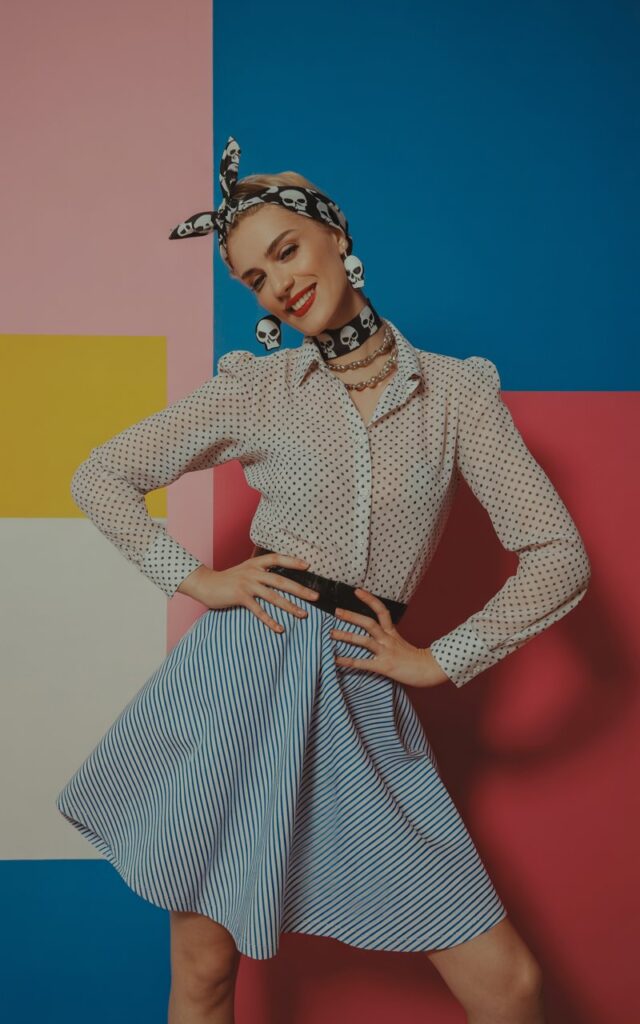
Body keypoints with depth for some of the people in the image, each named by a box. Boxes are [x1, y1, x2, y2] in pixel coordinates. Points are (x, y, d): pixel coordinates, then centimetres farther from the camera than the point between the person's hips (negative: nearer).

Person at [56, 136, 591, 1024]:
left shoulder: (458, 392, 2)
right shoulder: (253, 389, 4)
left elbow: (558, 559, 0)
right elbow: (100, 476, 11)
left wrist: (435, 661, -4)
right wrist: (193, 578, -1)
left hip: (364, 700, 0)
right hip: (239, 678, 0)